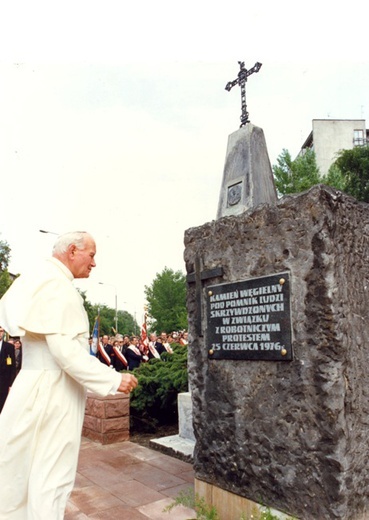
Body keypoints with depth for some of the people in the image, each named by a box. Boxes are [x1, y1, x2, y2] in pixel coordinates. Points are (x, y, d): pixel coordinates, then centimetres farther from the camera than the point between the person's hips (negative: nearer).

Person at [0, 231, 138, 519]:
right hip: (53, 389, -10)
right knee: (52, 474, 3)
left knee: (31, 470, 19)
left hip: (46, 385, 10)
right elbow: (64, 347, -26)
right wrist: (114, 379, -22)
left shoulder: (43, 280, 13)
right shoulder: (57, 284, -18)